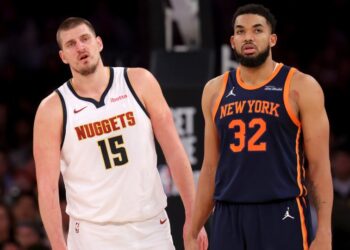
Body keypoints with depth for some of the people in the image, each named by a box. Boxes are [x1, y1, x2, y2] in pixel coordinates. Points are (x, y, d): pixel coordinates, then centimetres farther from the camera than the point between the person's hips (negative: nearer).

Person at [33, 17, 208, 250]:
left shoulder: (139, 82, 1)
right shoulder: (53, 109, -3)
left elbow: (174, 151, 2)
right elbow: (47, 186, -4)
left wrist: (193, 217, -3)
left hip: (151, 229, 1)